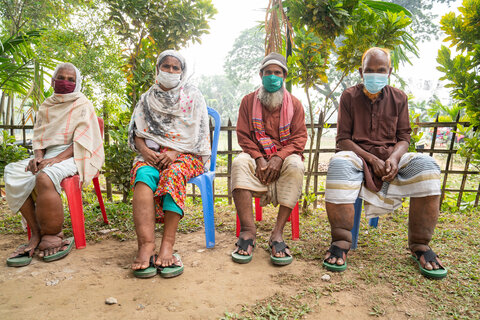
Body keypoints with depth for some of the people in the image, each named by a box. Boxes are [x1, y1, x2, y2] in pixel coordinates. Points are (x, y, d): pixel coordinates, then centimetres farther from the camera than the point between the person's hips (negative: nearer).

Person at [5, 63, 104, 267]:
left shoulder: (83, 105, 4)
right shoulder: (46, 106, 20)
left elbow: (82, 140, -7)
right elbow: (39, 135, 15)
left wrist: (57, 158, -20)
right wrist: (38, 156, -8)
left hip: (72, 156, -6)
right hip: (48, 154, 6)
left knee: (45, 178, -35)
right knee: (13, 174, -21)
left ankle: (52, 238, -22)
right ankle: (36, 234, -19)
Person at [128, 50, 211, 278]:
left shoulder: (193, 97, 12)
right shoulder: (147, 99, 20)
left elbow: (197, 135, 1)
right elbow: (137, 132, 12)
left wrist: (175, 152, -14)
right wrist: (145, 150, -10)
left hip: (185, 154, -2)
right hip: (152, 154, 2)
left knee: (173, 174, -37)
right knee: (143, 175, -33)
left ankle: (167, 245, -43)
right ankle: (146, 245, -44)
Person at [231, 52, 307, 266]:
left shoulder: (294, 104, 8)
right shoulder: (249, 101, 9)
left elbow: (299, 138, -1)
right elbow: (243, 135, 2)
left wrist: (279, 158, -19)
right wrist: (259, 158, -15)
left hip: (284, 158, 0)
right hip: (257, 156, 0)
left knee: (296, 165, -34)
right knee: (239, 163, -32)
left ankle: (278, 233, -34)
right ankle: (248, 230, -34)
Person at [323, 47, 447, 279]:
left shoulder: (399, 98, 11)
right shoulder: (349, 97, 3)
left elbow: (404, 137, 7)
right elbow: (343, 140, -3)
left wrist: (394, 157, -16)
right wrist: (371, 159, -17)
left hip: (391, 157, 3)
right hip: (358, 155, -2)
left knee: (426, 165, -28)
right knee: (339, 164, -38)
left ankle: (420, 246, -19)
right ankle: (340, 242, -31)